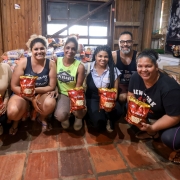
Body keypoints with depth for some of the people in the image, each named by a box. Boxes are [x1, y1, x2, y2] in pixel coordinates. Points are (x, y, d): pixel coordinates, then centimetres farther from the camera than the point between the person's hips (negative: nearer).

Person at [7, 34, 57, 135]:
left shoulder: (51, 64, -11)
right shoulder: (23, 62, -13)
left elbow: (51, 87, -10)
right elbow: (14, 86, -11)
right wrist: (31, 99, -21)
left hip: (42, 93, 1)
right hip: (23, 94, 0)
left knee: (50, 103, -34)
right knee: (12, 113, -30)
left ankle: (42, 118, 5)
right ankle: (17, 121, 13)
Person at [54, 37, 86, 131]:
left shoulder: (80, 66, -15)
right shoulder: (56, 61, -7)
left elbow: (78, 87, -11)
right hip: (62, 94, 1)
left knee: (78, 111, -32)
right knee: (60, 116, -27)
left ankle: (78, 117, 12)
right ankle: (66, 116, 16)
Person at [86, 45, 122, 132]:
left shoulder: (114, 70, -1)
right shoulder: (88, 68, -4)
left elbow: (115, 91, 1)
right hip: (92, 99, -1)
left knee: (117, 111, -31)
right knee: (98, 122, -27)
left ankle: (108, 120, 5)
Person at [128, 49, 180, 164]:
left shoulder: (169, 87, -34)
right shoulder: (136, 77, -16)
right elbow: (131, 95, 2)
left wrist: (152, 128, -31)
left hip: (171, 119, -7)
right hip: (148, 115, 7)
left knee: (169, 138, -34)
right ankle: (151, 134, 10)